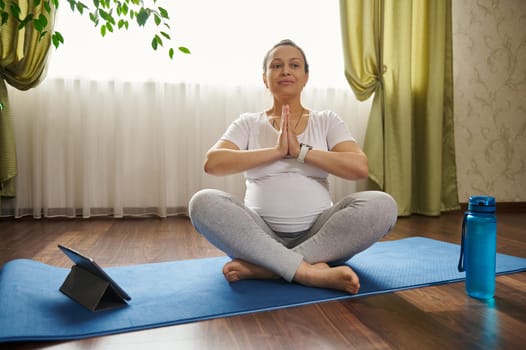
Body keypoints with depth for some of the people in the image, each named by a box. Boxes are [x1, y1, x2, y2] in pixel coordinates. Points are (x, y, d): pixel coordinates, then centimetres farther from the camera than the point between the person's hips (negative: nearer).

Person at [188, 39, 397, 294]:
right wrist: (276, 151, -14)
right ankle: (309, 271, -32)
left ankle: (261, 267, -27)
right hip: (260, 235, 0)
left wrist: (301, 151, -13)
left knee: (382, 205, -25)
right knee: (203, 202, -26)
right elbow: (212, 163, -10)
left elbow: (360, 167, -7)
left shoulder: (327, 121, 10)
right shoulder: (248, 123, 8)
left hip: (319, 234, 1)